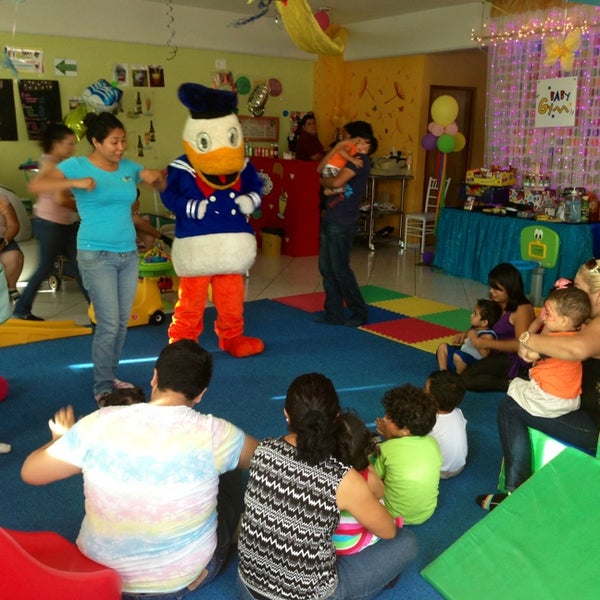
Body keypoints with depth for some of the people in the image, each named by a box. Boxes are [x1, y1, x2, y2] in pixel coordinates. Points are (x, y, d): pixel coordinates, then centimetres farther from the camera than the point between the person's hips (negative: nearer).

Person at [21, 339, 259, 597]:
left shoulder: (99, 424, -19)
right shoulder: (213, 433, -21)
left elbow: (30, 473, -7)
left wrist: (61, 439, 14)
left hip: (102, 575, 3)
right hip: (186, 577, -2)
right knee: (230, 477, 20)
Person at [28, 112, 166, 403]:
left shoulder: (129, 167, 5)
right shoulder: (77, 165, -7)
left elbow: (163, 186, 16)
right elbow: (36, 185, -16)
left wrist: (155, 176, -7)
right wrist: (76, 183, -27)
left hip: (129, 254, 5)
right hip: (96, 256, -5)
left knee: (122, 323, 11)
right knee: (108, 325, -6)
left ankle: (110, 378, 27)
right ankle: (103, 388, 9)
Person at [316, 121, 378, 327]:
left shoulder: (361, 160, -10)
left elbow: (337, 182, -22)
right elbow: (320, 169, 10)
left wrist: (323, 181, -1)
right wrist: (337, 147, 4)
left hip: (342, 223, -9)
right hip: (330, 219, 9)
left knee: (340, 269, -2)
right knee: (326, 268, 9)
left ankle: (360, 312, 12)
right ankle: (334, 314, 16)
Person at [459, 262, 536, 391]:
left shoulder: (522, 309, -17)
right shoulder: (495, 304, 7)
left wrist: (486, 343, -29)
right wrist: (467, 334, -2)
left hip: (513, 360, -9)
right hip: (495, 354, 9)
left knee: (466, 379, -27)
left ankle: (511, 384, -17)